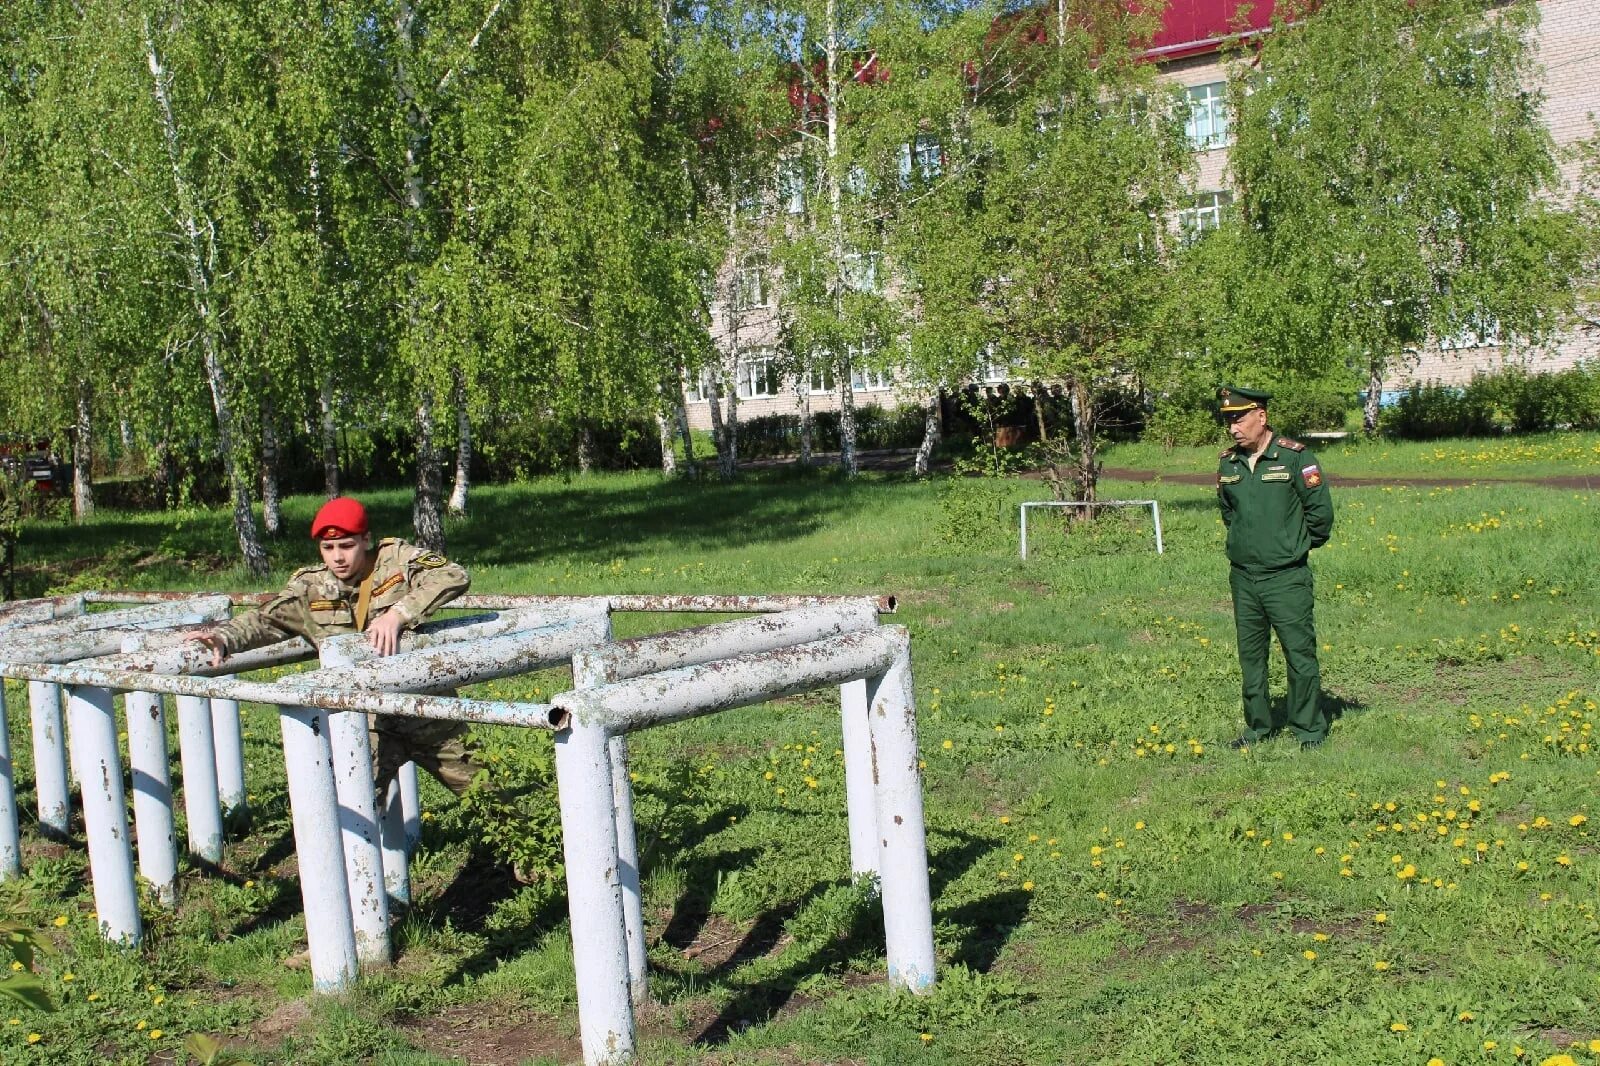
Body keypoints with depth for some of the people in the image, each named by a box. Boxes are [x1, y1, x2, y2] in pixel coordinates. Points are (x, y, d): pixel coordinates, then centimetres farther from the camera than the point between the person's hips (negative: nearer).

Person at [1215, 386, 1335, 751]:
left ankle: (1310, 729, 11)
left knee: (1300, 653, -1)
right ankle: (1258, 726, 23)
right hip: (1242, 577, 5)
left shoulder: (1295, 457, -10)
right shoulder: (1228, 463, 6)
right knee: (1250, 655, 11)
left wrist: (1296, 546, 5)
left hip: (1287, 578, -5)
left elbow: (1321, 511, -5)